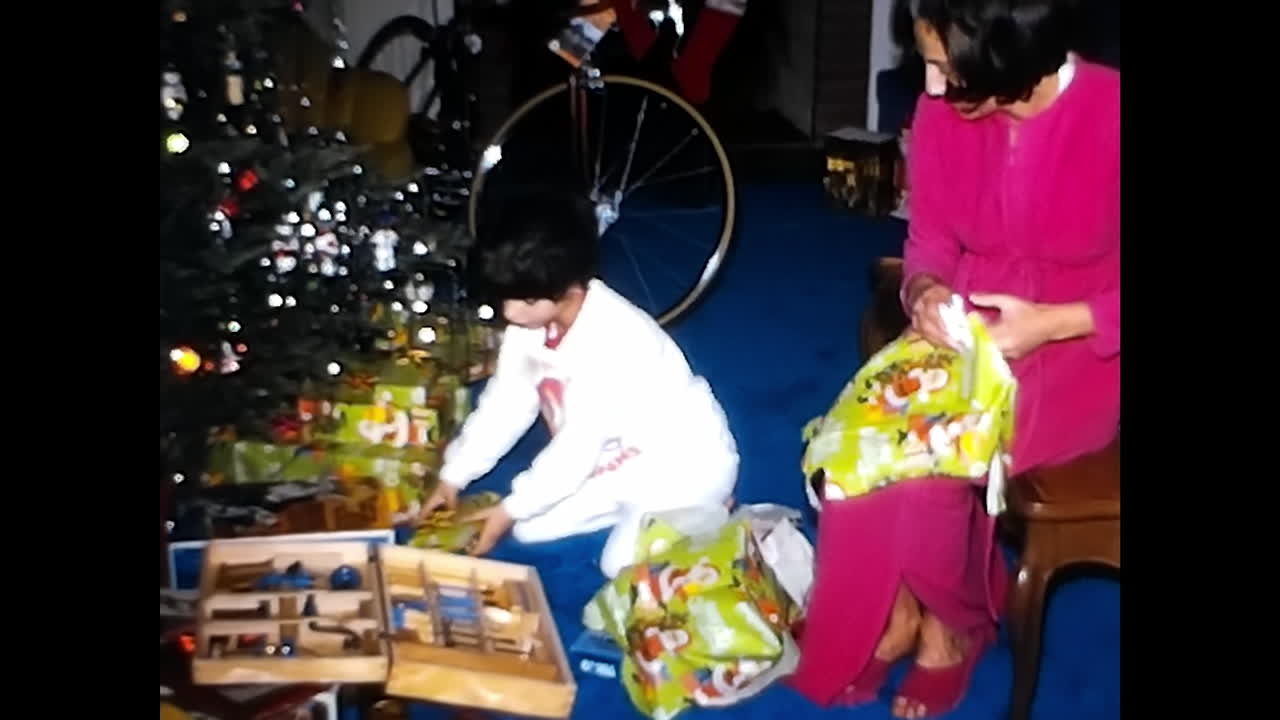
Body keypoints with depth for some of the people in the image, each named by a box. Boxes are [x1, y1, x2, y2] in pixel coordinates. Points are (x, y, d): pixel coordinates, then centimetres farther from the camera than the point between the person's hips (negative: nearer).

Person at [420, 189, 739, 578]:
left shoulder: (611, 340, -35)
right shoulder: (530, 322, -10)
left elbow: (581, 442, -29)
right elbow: (504, 404, 1)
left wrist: (511, 508, -21)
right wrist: (453, 477, 1)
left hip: (682, 459, -8)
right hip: (617, 456, 8)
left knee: (623, 564, -19)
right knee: (530, 528, 2)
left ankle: (706, 511, 5)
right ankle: (638, 506, 14)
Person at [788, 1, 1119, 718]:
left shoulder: (1112, 117, -20)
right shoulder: (943, 114, -6)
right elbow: (931, 240, 6)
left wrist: (1052, 322, -26)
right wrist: (924, 290, -15)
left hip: (1077, 349, -4)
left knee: (925, 461, -25)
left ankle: (948, 617, 5)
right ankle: (900, 610, 1)